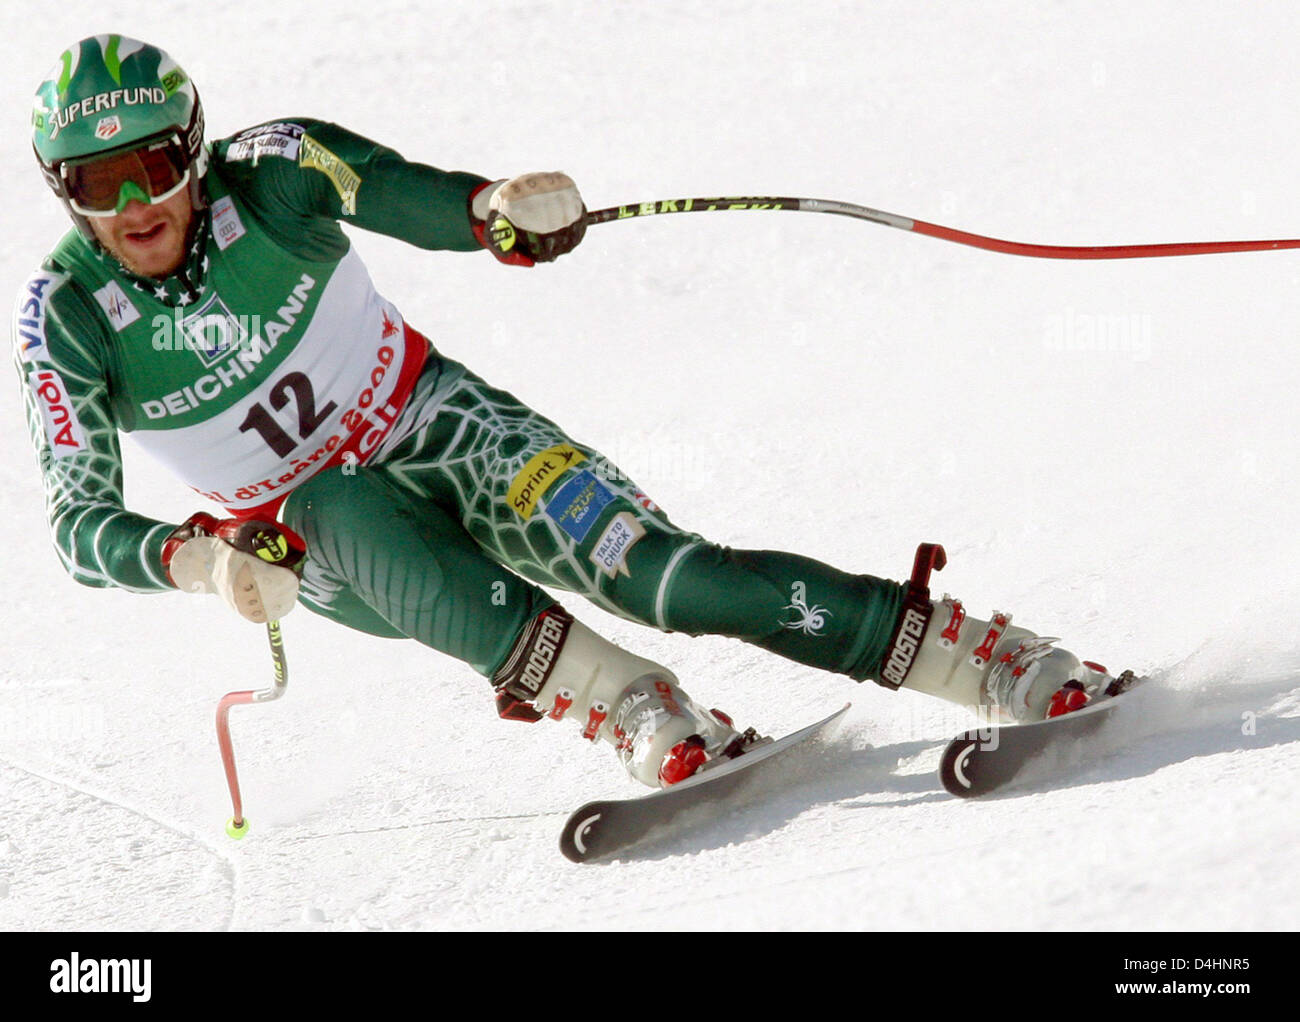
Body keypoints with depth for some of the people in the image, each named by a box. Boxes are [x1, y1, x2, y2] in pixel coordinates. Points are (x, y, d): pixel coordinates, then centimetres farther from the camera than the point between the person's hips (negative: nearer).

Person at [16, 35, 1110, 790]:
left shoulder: (268, 172, -17)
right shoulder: (64, 316, -16)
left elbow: (423, 201, -25)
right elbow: (78, 523, -19)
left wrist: (500, 212, -49)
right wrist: (193, 556, -39)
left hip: (435, 426, 0)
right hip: (314, 539, 1)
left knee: (672, 578, -20)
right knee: (358, 519, -38)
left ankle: (1002, 661, -20)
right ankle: (646, 718, -43)